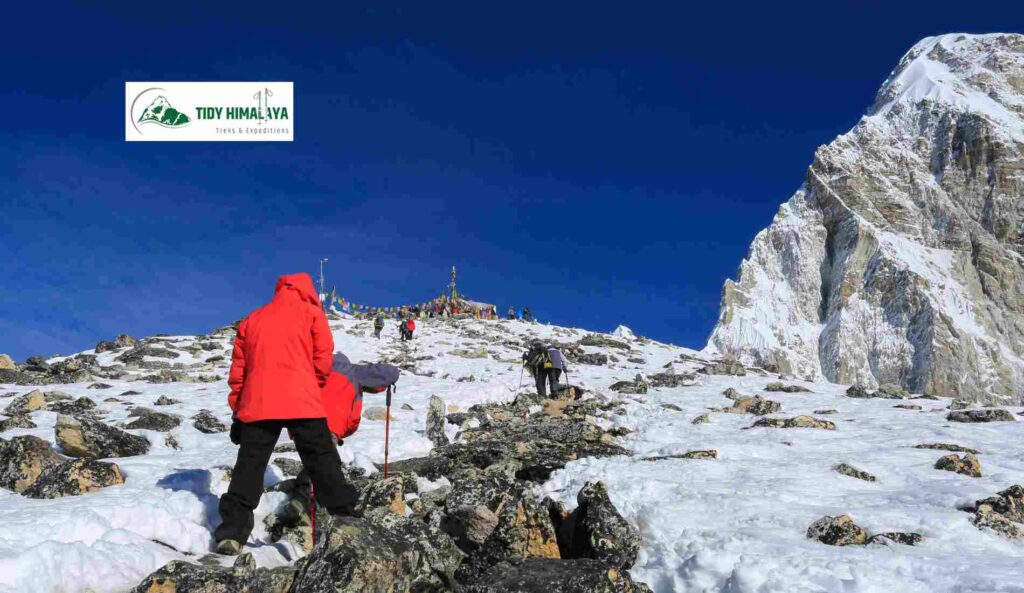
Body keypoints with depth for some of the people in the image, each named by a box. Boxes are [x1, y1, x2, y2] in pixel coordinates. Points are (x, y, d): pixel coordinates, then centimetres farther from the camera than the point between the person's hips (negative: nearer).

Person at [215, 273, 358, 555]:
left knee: (249, 466, 8)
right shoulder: (310, 311, 10)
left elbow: (238, 369, 18)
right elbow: (323, 355, 3)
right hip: (301, 402, -3)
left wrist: (237, 410, 21)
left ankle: (232, 532, 2)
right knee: (323, 461, 3)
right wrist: (317, 383, 21)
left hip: (256, 404, 3)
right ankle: (345, 517, 1)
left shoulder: (252, 319, 21)